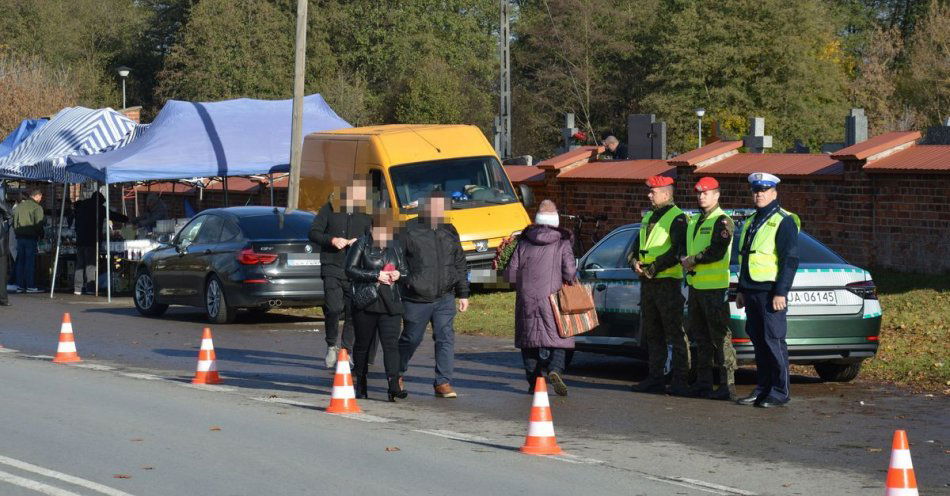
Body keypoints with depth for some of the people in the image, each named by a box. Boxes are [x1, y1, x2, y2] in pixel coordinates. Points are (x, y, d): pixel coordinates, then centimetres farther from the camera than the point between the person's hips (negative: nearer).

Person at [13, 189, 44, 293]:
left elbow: (14, 222, 14)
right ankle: (30, 286, -5)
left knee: (20, 261, 9)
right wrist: (41, 235, 3)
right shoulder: (37, 207, -8)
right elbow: (39, 224, -10)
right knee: (30, 262, -4)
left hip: (20, 237, 6)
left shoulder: (19, 206, 12)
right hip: (31, 237, -6)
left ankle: (20, 285, 8)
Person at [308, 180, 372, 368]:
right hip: (332, 269, -1)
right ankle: (332, 345, 8)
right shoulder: (330, 210, 6)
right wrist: (331, 240, -11)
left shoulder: (366, 214, 8)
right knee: (333, 308, -16)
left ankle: (346, 352, 11)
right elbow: (314, 233, 7)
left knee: (353, 313, 0)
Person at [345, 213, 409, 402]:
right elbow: (350, 270, -8)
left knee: (391, 343, -12)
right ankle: (359, 384, 23)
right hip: (366, 303, -2)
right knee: (363, 344, 8)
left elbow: (405, 271, 23)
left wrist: (398, 274, -1)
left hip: (391, 303, 2)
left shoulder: (395, 247, 14)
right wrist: (376, 276, -15)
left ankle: (394, 385, -22)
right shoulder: (361, 245, 0)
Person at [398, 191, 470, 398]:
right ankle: (396, 375, 32)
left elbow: (460, 265, 16)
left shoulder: (449, 232, 10)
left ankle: (443, 383, -4)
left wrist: (463, 294, 14)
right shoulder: (410, 231, -5)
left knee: (446, 338, -7)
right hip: (416, 299, -3)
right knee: (411, 339, 9)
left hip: (444, 298, 3)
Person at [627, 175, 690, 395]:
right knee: (652, 334, 12)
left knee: (675, 333, -7)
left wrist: (653, 268, -18)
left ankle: (680, 382, -8)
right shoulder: (648, 218, 19)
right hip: (647, 282, 9)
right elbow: (637, 247, 20)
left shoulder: (677, 218, -8)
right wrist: (635, 261, -2)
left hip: (668, 281, -9)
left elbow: (677, 251, -17)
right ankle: (656, 379, 18)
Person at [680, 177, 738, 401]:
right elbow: (687, 248, 23)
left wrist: (692, 261, -11)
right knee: (700, 338, 13)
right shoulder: (694, 221, 18)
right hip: (696, 287, 9)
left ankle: (727, 386, -8)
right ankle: (703, 383, 20)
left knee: (720, 338, -8)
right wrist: (685, 261, 1)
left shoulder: (722, 221, -10)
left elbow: (717, 252, -20)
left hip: (715, 289, -9)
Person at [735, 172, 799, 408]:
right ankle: (762, 388, 17)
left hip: (771, 291, -8)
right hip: (752, 291, 8)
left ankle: (780, 392, -3)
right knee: (758, 341, 10)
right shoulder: (751, 222, 19)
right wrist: (741, 290, 22)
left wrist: (781, 293, -19)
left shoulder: (783, 221, -8)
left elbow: (790, 260, -14)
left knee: (773, 341, -7)